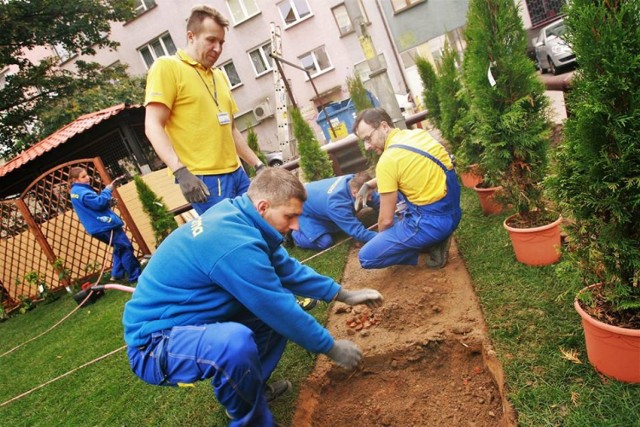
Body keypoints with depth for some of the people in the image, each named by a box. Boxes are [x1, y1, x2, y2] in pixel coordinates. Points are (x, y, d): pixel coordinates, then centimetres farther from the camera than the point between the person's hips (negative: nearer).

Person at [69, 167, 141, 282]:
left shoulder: (76, 191, 16)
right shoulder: (82, 192, -18)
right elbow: (99, 202, -25)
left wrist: (108, 202, 3)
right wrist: (108, 190, -12)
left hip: (100, 225, 11)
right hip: (105, 224, -11)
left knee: (120, 248, 20)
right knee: (125, 248, -6)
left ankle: (117, 274, 20)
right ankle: (135, 276, -3)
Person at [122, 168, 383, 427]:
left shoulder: (237, 217, -2)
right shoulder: (235, 243, -30)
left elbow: (287, 269, 7)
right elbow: (282, 312, -22)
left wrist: (344, 295, 7)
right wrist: (332, 348, -7)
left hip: (192, 323, 9)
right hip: (156, 342, -9)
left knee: (280, 301, 6)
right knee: (236, 343, -38)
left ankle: (251, 388, 18)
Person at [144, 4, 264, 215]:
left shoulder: (219, 76, 20)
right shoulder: (167, 66, -2)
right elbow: (153, 126, -11)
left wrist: (258, 164, 20)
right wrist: (181, 172, -23)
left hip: (236, 173, 8)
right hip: (203, 179, -7)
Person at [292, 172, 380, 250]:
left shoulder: (353, 180, -22)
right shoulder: (337, 205, -42)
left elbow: (377, 200, -8)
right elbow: (358, 232, -40)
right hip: (303, 210, -8)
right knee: (325, 242, -19)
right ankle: (294, 234, 3)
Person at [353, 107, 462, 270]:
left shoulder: (388, 160, -18)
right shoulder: (418, 133, 6)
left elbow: (386, 220, -11)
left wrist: (383, 240, 10)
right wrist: (368, 185, 20)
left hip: (432, 221, -8)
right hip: (452, 212, 9)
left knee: (366, 257, -4)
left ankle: (430, 245, 1)